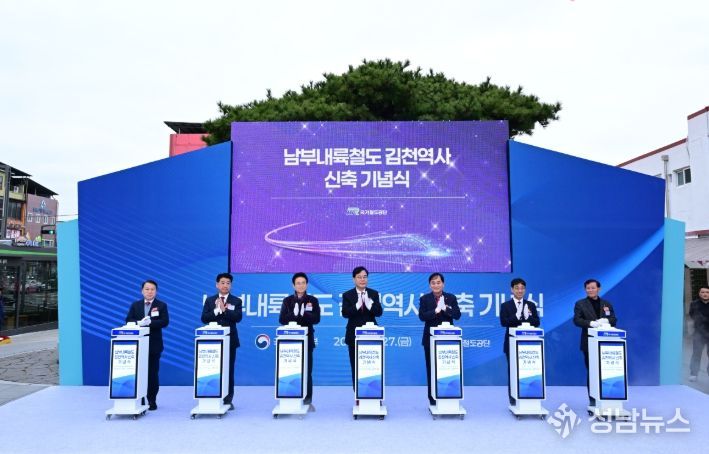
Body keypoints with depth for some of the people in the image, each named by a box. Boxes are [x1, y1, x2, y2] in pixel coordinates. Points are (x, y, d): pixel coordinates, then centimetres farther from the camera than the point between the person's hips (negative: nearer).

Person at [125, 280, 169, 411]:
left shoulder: (161, 305, 3)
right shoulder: (135, 305, 11)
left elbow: (165, 322, -9)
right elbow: (128, 320, 0)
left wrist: (149, 322, -23)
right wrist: (139, 322, -21)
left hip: (154, 344, -2)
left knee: (153, 373, 2)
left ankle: (152, 400, 10)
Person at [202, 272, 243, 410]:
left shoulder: (236, 301, 4)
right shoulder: (210, 300, 9)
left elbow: (238, 317, -11)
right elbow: (204, 318, -2)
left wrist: (224, 310, -18)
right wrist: (217, 310, -15)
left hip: (230, 340, -1)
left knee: (229, 370, 2)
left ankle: (228, 400, 9)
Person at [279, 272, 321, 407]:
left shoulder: (313, 300, 5)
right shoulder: (287, 300, 7)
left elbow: (316, 319, -6)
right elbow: (282, 320, -3)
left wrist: (303, 314, -21)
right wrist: (294, 314, -20)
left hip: (307, 339, -1)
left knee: (307, 370, 0)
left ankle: (307, 401, 6)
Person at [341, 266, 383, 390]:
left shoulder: (374, 294, 4)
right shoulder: (347, 295, 1)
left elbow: (379, 312, -7)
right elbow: (345, 313, -11)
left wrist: (369, 304, -27)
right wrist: (357, 306, -28)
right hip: (354, 335, 0)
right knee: (356, 367, 7)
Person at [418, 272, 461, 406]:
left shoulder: (451, 298, 5)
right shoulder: (424, 299, 2)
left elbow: (457, 315, -6)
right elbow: (422, 316, -11)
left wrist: (445, 308, -21)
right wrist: (436, 311, -24)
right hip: (430, 338, 0)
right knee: (431, 368, 5)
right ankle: (433, 397, 14)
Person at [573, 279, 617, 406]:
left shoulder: (607, 304, 13)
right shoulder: (580, 304, 4)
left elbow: (614, 320, 5)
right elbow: (577, 320, -7)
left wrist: (606, 320, -17)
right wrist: (591, 323, -23)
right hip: (589, 343, -2)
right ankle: (592, 399, 10)